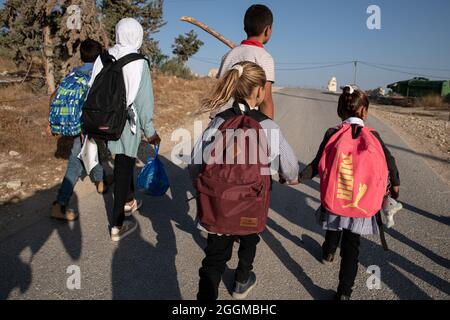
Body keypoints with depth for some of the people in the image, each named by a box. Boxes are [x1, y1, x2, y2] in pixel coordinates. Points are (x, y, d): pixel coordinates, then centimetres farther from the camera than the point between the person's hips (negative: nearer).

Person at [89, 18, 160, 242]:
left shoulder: (104, 58, 2)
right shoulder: (138, 63, -12)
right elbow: (143, 99, -12)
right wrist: (149, 131, -5)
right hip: (128, 121, -5)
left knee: (124, 161, 24)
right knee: (124, 167, 1)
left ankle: (129, 201, 44)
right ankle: (117, 226, 9)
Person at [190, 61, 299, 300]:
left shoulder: (217, 122, -6)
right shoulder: (267, 127, -13)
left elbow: (196, 164, -2)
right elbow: (289, 165, 0)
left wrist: (203, 191, 16)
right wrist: (292, 177, 24)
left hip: (217, 203, 1)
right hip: (250, 206, 0)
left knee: (215, 256, 13)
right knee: (249, 241, 29)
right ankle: (242, 282, 53)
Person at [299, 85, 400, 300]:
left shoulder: (332, 134, -10)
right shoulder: (373, 137, -6)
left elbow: (318, 165, -13)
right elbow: (390, 163, 3)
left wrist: (298, 178, -1)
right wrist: (395, 185, 20)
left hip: (334, 198, 1)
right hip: (362, 203, -1)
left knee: (334, 226, 31)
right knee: (352, 246, 10)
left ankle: (328, 253, 59)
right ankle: (344, 292, 12)